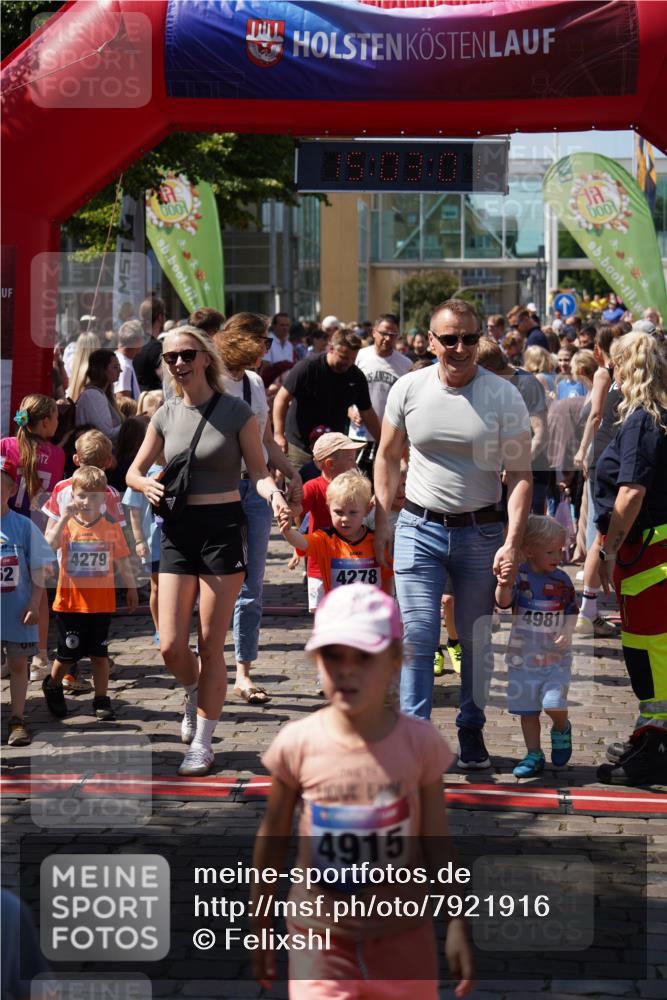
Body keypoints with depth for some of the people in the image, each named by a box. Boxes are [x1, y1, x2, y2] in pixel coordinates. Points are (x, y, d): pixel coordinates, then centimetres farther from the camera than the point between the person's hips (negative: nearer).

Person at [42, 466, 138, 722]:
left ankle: (101, 701, 14)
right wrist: (65, 517, -30)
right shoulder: (67, 525, -5)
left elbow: (122, 562, 8)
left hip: (101, 602, 1)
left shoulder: (111, 528, 1)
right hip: (70, 602, -1)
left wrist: (131, 588, 11)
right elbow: (50, 543, -25)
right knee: (68, 652, 6)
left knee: (99, 653, 6)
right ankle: (52, 686, 33)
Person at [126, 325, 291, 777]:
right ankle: (194, 693, 32)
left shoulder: (236, 412, -4)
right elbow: (134, 471, 14)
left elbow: (258, 472, -3)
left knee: (211, 645, 0)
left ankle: (202, 743, 12)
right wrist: (148, 485, -9)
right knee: (172, 646, -2)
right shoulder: (166, 416, 7)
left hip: (223, 527, -3)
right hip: (177, 531, 3)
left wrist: (273, 493, -25)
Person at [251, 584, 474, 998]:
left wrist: (457, 924, 1)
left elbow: (437, 839, 0)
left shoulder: (420, 742, -10)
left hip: (403, 935, 2)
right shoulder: (297, 744, -12)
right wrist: (259, 927, 7)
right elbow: (272, 838, 1)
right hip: (320, 934, -1)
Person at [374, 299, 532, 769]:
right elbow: (388, 457, 10)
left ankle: (472, 731, 27)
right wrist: (382, 524, 5)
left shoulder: (504, 397, -7)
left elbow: (520, 475, -7)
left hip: (481, 532, 0)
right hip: (420, 530, 0)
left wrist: (513, 542, -16)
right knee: (417, 638, -7)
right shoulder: (408, 390, -3)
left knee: (477, 641, 11)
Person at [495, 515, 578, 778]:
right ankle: (534, 755, 20)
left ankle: (562, 730, 18)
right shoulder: (519, 576, -8)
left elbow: (572, 611, 8)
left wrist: (567, 632, -11)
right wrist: (503, 586, -42)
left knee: (553, 703, -15)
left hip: (556, 656, 0)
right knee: (527, 711, 7)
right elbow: (503, 602, -21)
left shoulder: (562, 580, -1)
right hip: (523, 656, 0)